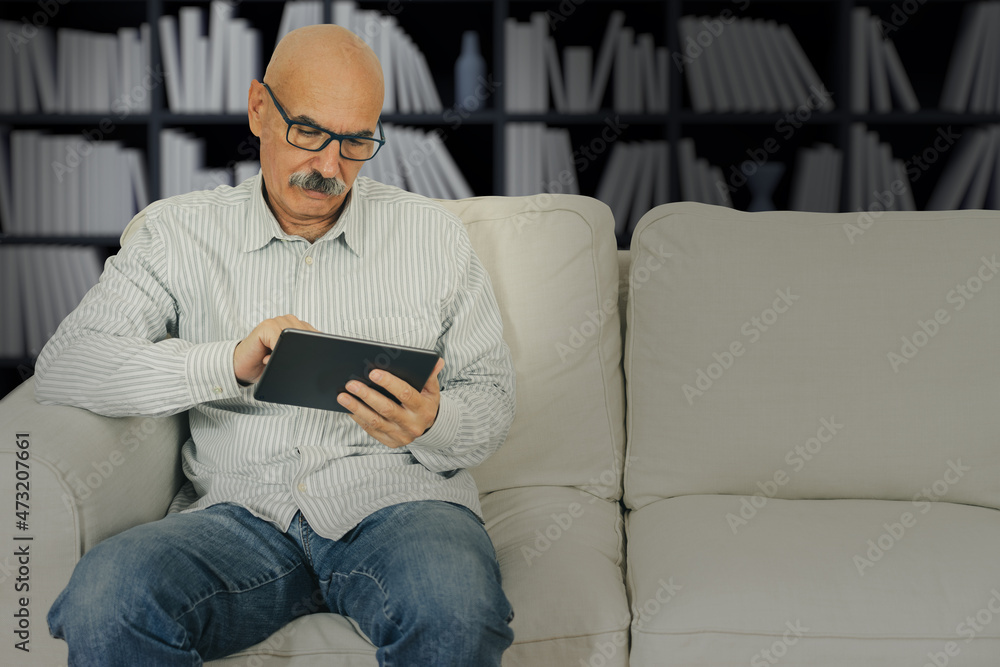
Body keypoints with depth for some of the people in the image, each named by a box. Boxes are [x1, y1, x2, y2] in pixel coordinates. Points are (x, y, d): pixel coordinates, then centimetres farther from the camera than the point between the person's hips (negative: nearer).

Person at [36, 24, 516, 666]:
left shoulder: (434, 234, 12)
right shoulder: (179, 232, 10)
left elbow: (493, 400, 13)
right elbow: (64, 365, -1)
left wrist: (431, 425, -12)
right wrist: (229, 363, -16)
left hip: (395, 497, 0)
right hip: (242, 512, 0)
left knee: (457, 612, -35)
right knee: (107, 599, -30)